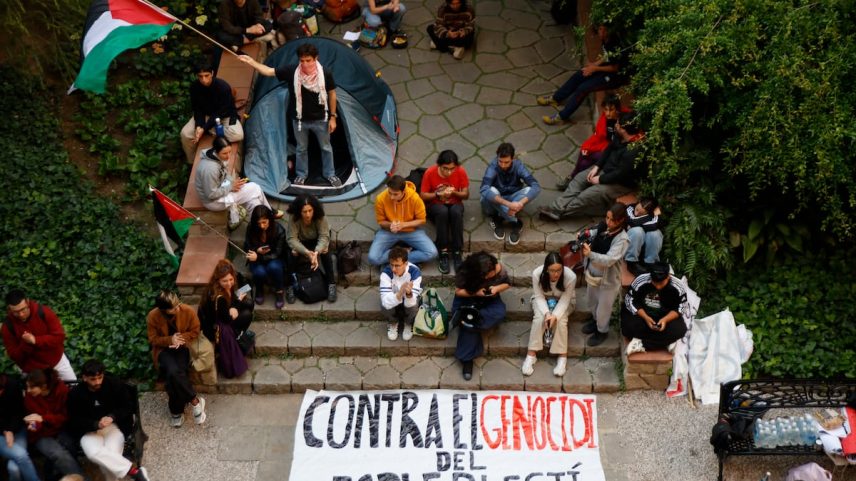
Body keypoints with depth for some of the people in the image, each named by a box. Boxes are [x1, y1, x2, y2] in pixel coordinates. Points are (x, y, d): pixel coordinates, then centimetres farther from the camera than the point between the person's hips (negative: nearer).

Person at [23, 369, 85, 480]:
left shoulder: (61, 389, -13)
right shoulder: (28, 397, -11)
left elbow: (66, 416, -9)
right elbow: (34, 420, 1)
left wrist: (43, 418, -24)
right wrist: (34, 425, -24)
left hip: (59, 431, 1)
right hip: (41, 435, -1)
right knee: (60, 455, -29)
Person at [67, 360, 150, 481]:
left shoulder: (115, 383, -9)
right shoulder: (75, 394, -8)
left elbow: (128, 406, 0)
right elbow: (74, 421, -5)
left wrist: (112, 417, -20)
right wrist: (96, 424, -23)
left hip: (114, 426, 0)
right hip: (89, 431, 0)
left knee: (111, 453, -32)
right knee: (93, 453, -33)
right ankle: (134, 470, -33)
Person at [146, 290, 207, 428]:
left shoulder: (188, 311, -15)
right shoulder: (152, 317, -16)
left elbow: (195, 332, -1)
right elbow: (153, 339, -3)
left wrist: (181, 338, -19)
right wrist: (170, 340, -21)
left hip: (182, 347, 0)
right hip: (163, 349, 0)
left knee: (174, 375, -28)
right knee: (172, 371, -31)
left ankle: (176, 411, -7)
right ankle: (195, 401, -14)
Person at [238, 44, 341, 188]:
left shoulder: (325, 73, -17)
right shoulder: (291, 72, -15)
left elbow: (332, 94, -6)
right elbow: (269, 71, -12)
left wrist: (333, 116, -4)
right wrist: (251, 62, -22)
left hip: (320, 119, -1)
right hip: (299, 120, 1)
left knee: (326, 147, 16)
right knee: (301, 148, 18)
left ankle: (330, 174, 35)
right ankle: (301, 175, 38)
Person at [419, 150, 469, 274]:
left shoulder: (461, 172, -15)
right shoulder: (430, 173, -18)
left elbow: (466, 195, -6)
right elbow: (423, 196, -10)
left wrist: (454, 192, -26)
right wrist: (439, 194, -26)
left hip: (454, 204, 1)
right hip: (435, 204, -1)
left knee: (456, 212, -36)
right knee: (442, 211, -37)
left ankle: (457, 252, -29)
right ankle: (443, 252, -31)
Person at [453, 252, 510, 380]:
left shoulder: (499, 269, -19)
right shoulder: (465, 272, -24)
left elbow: (507, 283, -1)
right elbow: (458, 291, -15)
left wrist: (497, 288, -22)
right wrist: (475, 293, -31)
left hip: (489, 300, 2)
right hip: (467, 298, -2)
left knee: (499, 313, -32)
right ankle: (467, 359, -28)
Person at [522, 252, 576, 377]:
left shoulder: (571, 276, -33)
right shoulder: (537, 274, -31)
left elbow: (565, 299, -25)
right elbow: (539, 296, -21)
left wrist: (555, 315, -39)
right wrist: (546, 313, -35)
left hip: (563, 301, 0)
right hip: (543, 299, 1)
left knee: (560, 321, -28)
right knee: (539, 318, -27)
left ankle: (562, 357, -18)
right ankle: (531, 355, -20)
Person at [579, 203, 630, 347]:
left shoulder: (622, 239, -29)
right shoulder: (603, 227, -9)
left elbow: (609, 260, -37)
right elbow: (593, 234, 13)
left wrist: (590, 254, -49)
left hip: (608, 280, -7)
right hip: (592, 274, 7)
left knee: (603, 308, 15)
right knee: (592, 302, 29)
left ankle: (602, 331, 41)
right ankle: (596, 320, 57)